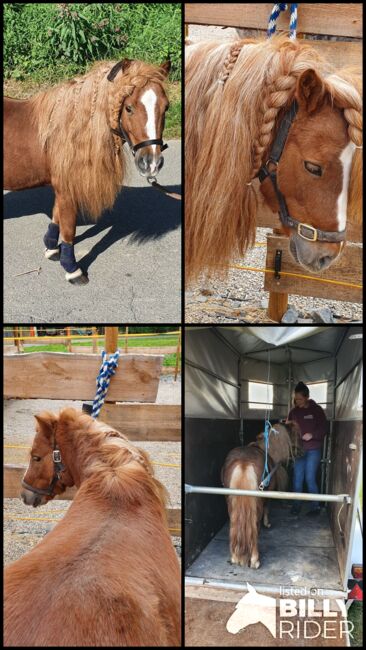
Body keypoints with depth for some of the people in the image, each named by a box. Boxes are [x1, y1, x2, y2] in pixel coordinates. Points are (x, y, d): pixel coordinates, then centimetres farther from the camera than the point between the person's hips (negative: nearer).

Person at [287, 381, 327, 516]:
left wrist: (312, 435, -20)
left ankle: (315, 506, 9)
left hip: (313, 450, -3)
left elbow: (323, 429, -5)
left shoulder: (317, 410, -4)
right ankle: (296, 505, 18)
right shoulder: (294, 411, 6)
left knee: (310, 478, -5)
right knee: (297, 478, 4)